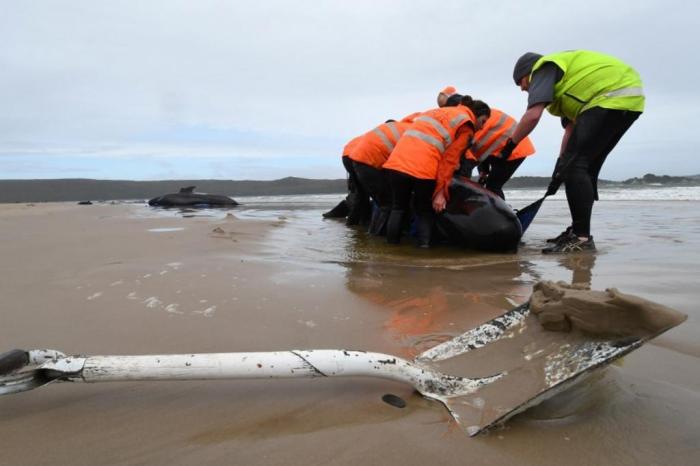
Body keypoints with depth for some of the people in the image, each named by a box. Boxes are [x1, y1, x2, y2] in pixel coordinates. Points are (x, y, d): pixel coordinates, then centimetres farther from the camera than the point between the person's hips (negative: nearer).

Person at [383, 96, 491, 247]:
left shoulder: (436, 111, 30)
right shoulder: (466, 126, 8)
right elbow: (449, 160, -1)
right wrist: (440, 191, -2)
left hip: (396, 162, 5)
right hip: (423, 169, -5)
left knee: (398, 208, 18)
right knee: (425, 211, 14)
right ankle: (424, 246, 3)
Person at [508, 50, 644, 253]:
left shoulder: (544, 68, 1)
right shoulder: (565, 78, 29)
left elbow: (533, 115, -16)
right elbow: (571, 128, 25)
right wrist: (560, 164, 21)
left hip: (613, 98, -10)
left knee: (575, 166, -13)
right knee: (585, 168, 13)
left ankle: (582, 238, -14)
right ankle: (579, 231, 19)